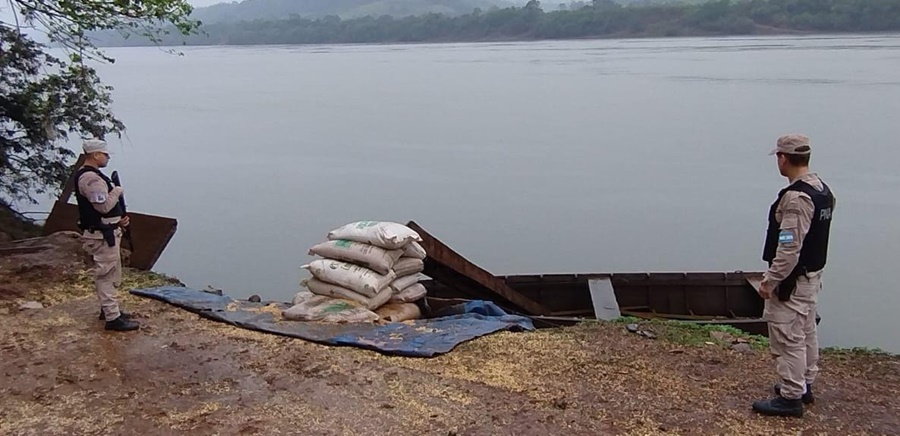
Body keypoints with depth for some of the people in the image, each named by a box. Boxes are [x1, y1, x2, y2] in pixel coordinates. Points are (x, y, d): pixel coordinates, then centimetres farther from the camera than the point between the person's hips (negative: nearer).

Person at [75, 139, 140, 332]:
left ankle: (109, 309, 34)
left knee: (111, 274, 21)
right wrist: (117, 191, -11)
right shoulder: (90, 178, -20)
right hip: (102, 235, -11)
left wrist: (118, 220, 8)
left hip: (107, 232, 11)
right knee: (106, 275, -6)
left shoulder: (93, 176, 15)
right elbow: (104, 206, -27)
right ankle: (113, 318, -3)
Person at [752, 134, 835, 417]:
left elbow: (789, 248, -27)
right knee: (806, 331, 20)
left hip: (792, 279, -10)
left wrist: (770, 280, -19)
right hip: (813, 274, 10)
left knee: (788, 338, -2)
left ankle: (790, 397, 5)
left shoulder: (796, 197, -25)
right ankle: (804, 385, 34)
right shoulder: (822, 189, 7)